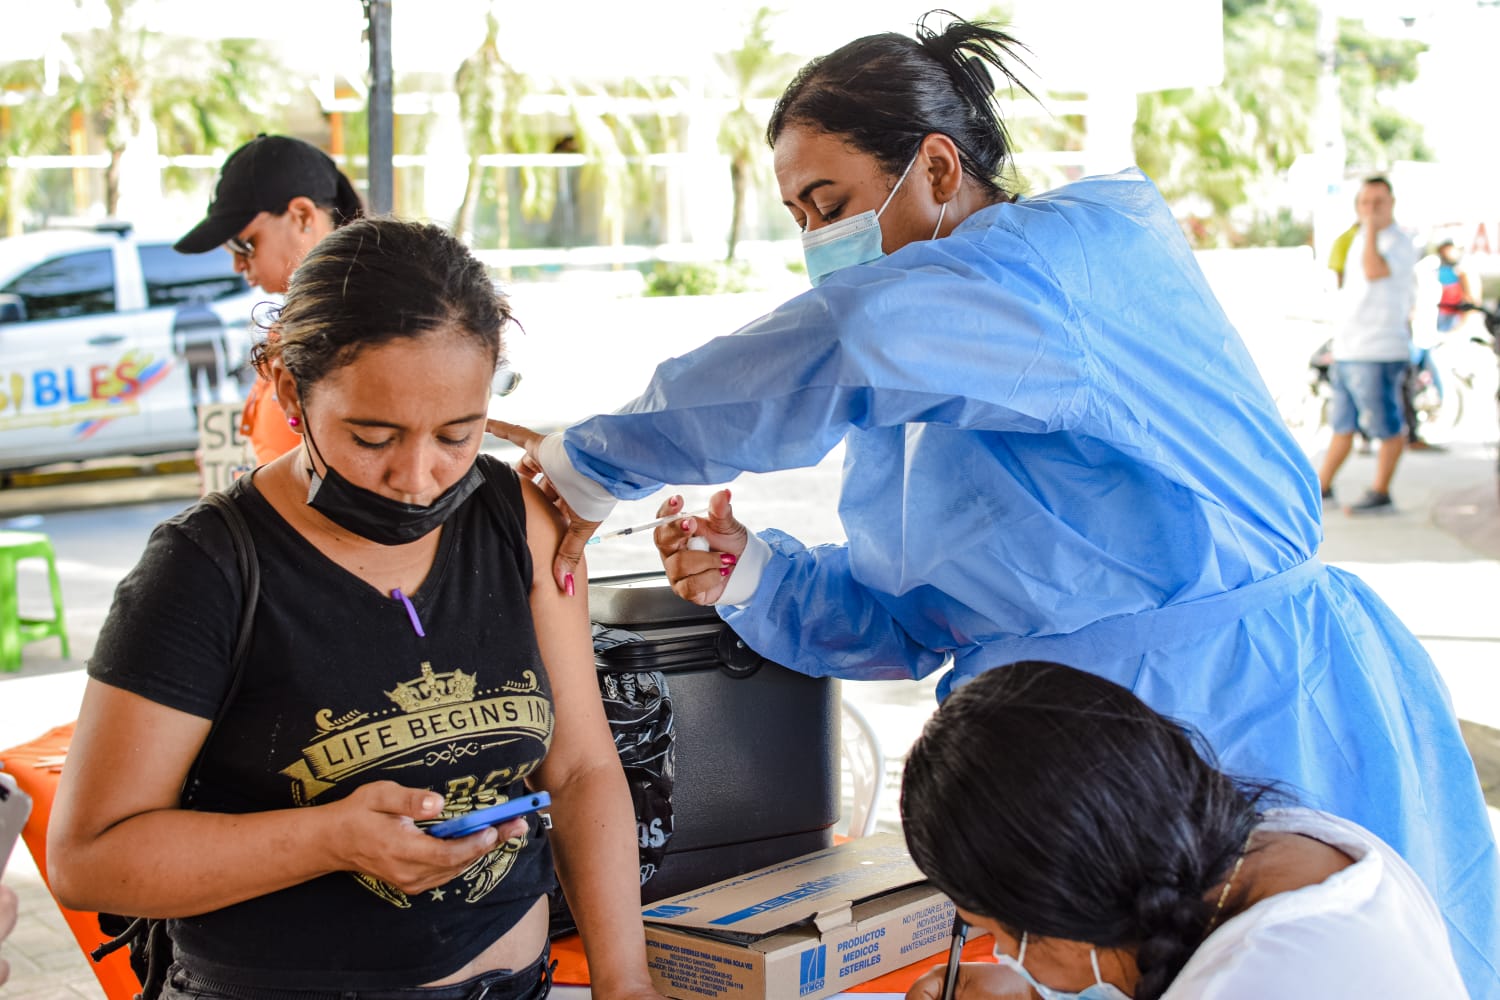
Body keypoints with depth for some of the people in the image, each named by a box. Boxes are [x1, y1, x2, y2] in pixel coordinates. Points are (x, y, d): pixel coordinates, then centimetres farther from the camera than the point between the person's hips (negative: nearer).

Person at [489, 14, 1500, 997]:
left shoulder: (1096, 245, -16)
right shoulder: (914, 394, 12)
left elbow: (836, 351, -33)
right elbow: (909, 613, 11)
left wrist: (593, 462, -26)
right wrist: (754, 577, -8)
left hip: (1265, 731, -7)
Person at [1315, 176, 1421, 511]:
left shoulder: (1399, 244, -11)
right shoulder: (1359, 240, 16)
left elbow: (1374, 272, -32)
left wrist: (1372, 227, -27)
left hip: (1378, 355, -9)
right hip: (1348, 353, 9)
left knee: (1388, 429, 0)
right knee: (1342, 425, 16)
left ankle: (1380, 494, 6)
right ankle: (1321, 489, 23)